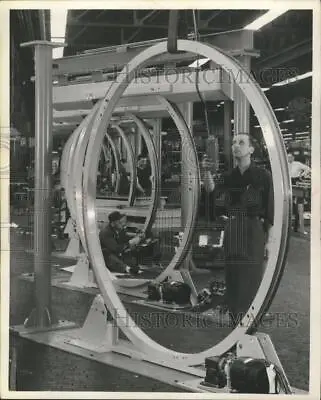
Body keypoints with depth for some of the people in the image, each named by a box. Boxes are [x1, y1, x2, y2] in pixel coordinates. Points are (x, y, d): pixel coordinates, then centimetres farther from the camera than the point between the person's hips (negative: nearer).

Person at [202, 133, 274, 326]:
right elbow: (213, 192, -5)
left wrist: (268, 240, -7)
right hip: (232, 231, 5)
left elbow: (270, 210, -4)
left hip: (254, 231, -4)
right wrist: (207, 171, -18)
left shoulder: (263, 175, -3)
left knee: (250, 278, -3)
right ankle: (235, 320, 19)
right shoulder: (229, 176, 10)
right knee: (232, 277, 7)